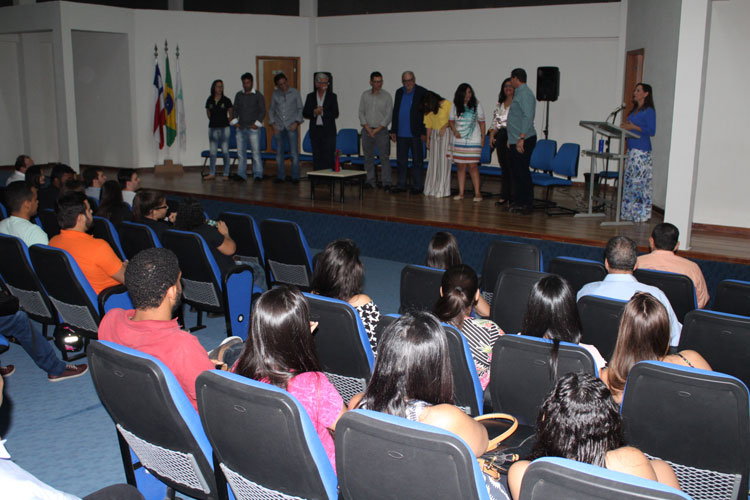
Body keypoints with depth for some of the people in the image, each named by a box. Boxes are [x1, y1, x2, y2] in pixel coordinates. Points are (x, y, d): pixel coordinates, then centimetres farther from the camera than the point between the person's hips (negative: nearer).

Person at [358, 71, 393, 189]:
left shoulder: (387, 96, 0)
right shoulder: (365, 95, 7)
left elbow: (388, 115, -4)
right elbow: (361, 112, 6)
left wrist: (376, 130, -9)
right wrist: (368, 129, -6)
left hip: (381, 130, -3)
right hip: (367, 130, 3)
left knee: (384, 157, -7)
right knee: (368, 157, 4)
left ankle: (386, 183, -7)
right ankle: (369, 181, 10)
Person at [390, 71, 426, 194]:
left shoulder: (422, 92, -3)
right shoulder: (399, 92, 12)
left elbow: (426, 113, -5)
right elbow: (395, 112, 15)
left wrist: (424, 132, -10)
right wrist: (393, 131, 10)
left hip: (415, 133, -5)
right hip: (401, 134, 5)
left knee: (417, 160, 2)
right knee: (401, 160, 9)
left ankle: (417, 186, 9)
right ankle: (401, 185, 17)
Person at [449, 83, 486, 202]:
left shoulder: (476, 105, 2)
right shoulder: (455, 106, 5)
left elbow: (481, 122, 5)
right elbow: (451, 121, 12)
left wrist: (483, 137, 0)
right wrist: (454, 130, -7)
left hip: (473, 141, -2)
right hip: (459, 141, 2)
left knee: (473, 166, -7)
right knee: (461, 166, 4)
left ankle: (477, 193, -3)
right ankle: (461, 193, 10)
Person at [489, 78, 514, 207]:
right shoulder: (500, 104, 17)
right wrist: (492, 136, 11)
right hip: (500, 137, 7)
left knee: (512, 167, -8)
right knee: (503, 167, 9)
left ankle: (513, 197, -3)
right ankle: (504, 196, 14)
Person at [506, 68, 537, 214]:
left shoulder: (525, 94, -13)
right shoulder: (518, 93, 18)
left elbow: (528, 117, -22)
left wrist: (521, 138, -26)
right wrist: (511, 138, 23)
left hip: (524, 141, -10)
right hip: (516, 141, 10)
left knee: (522, 172, -7)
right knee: (516, 171, 12)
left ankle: (526, 204, -2)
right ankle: (518, 202, 18)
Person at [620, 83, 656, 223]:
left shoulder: (649, 111, -8)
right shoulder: (634, 110, 18)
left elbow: (652, 131, -14)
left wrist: (633, 127, -17)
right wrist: (625, 126, 3)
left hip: (642, 151, -9)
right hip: (631, 149, 9)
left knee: (640, 182, -8)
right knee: (628, 181, 9)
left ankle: (642, 215, -4)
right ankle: (630, 213, 15)